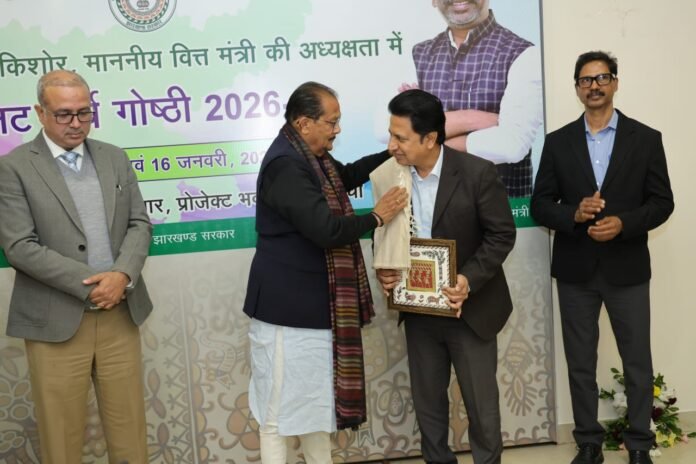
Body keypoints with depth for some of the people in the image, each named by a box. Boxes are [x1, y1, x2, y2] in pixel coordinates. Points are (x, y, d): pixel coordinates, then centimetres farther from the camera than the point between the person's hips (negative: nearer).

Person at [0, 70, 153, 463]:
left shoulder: (115, 158, 9)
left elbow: (139, 224, 6)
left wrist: (122, 275, -13)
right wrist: (92, 284, -15)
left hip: (120, 313, 4)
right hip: (56, 320, -3)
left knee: (129, 424, 14)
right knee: (61, 432, 9)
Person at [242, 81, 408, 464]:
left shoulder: (310, 156, 10)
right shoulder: (285, 165, -22)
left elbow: (346, 176, 30)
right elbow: (327, 229, -29)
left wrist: (392, 155, 17)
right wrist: (376, 217, -14)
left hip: (314, 306, 10)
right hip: (287, 309, -10)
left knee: (316, 401, 21)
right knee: (281, 411, 1)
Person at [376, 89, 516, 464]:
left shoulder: (477, 173, -16)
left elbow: (502, 234, -12)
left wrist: (470, 279, -24)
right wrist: (383, 269, -12)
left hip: (469, 308, -3)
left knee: (480, 402, 10)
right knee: (426, 400, 16)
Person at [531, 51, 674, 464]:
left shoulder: (646, 138, 1)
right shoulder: (558, 142, 4)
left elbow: (662, 202, -1)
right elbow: (540, 205, 1)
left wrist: (623, 223, -18)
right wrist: (574, 214, -18)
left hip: (627, 269, -1)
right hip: (575, 270, 1)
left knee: (638, 362, 8)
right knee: (580, 363, 10)